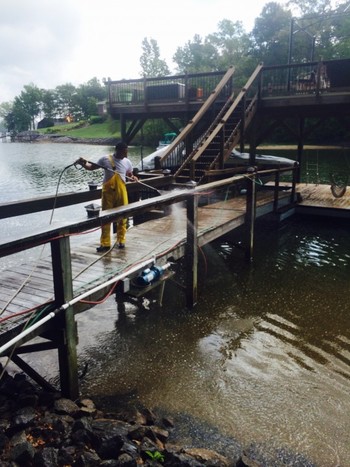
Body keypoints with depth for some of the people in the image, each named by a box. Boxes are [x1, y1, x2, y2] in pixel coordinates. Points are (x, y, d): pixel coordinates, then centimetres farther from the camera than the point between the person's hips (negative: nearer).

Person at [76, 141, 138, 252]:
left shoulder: (127, 162, 4)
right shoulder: (105, 159, -2)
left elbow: (129, 175, 15)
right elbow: (91, 167, 6)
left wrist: (133, 178, -7)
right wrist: (83, 164, -13)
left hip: (121, 192, 2)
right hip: (108, 192, -2)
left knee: (122, 217, 7)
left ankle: (121, 240, 23)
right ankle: (105, 243, 7)